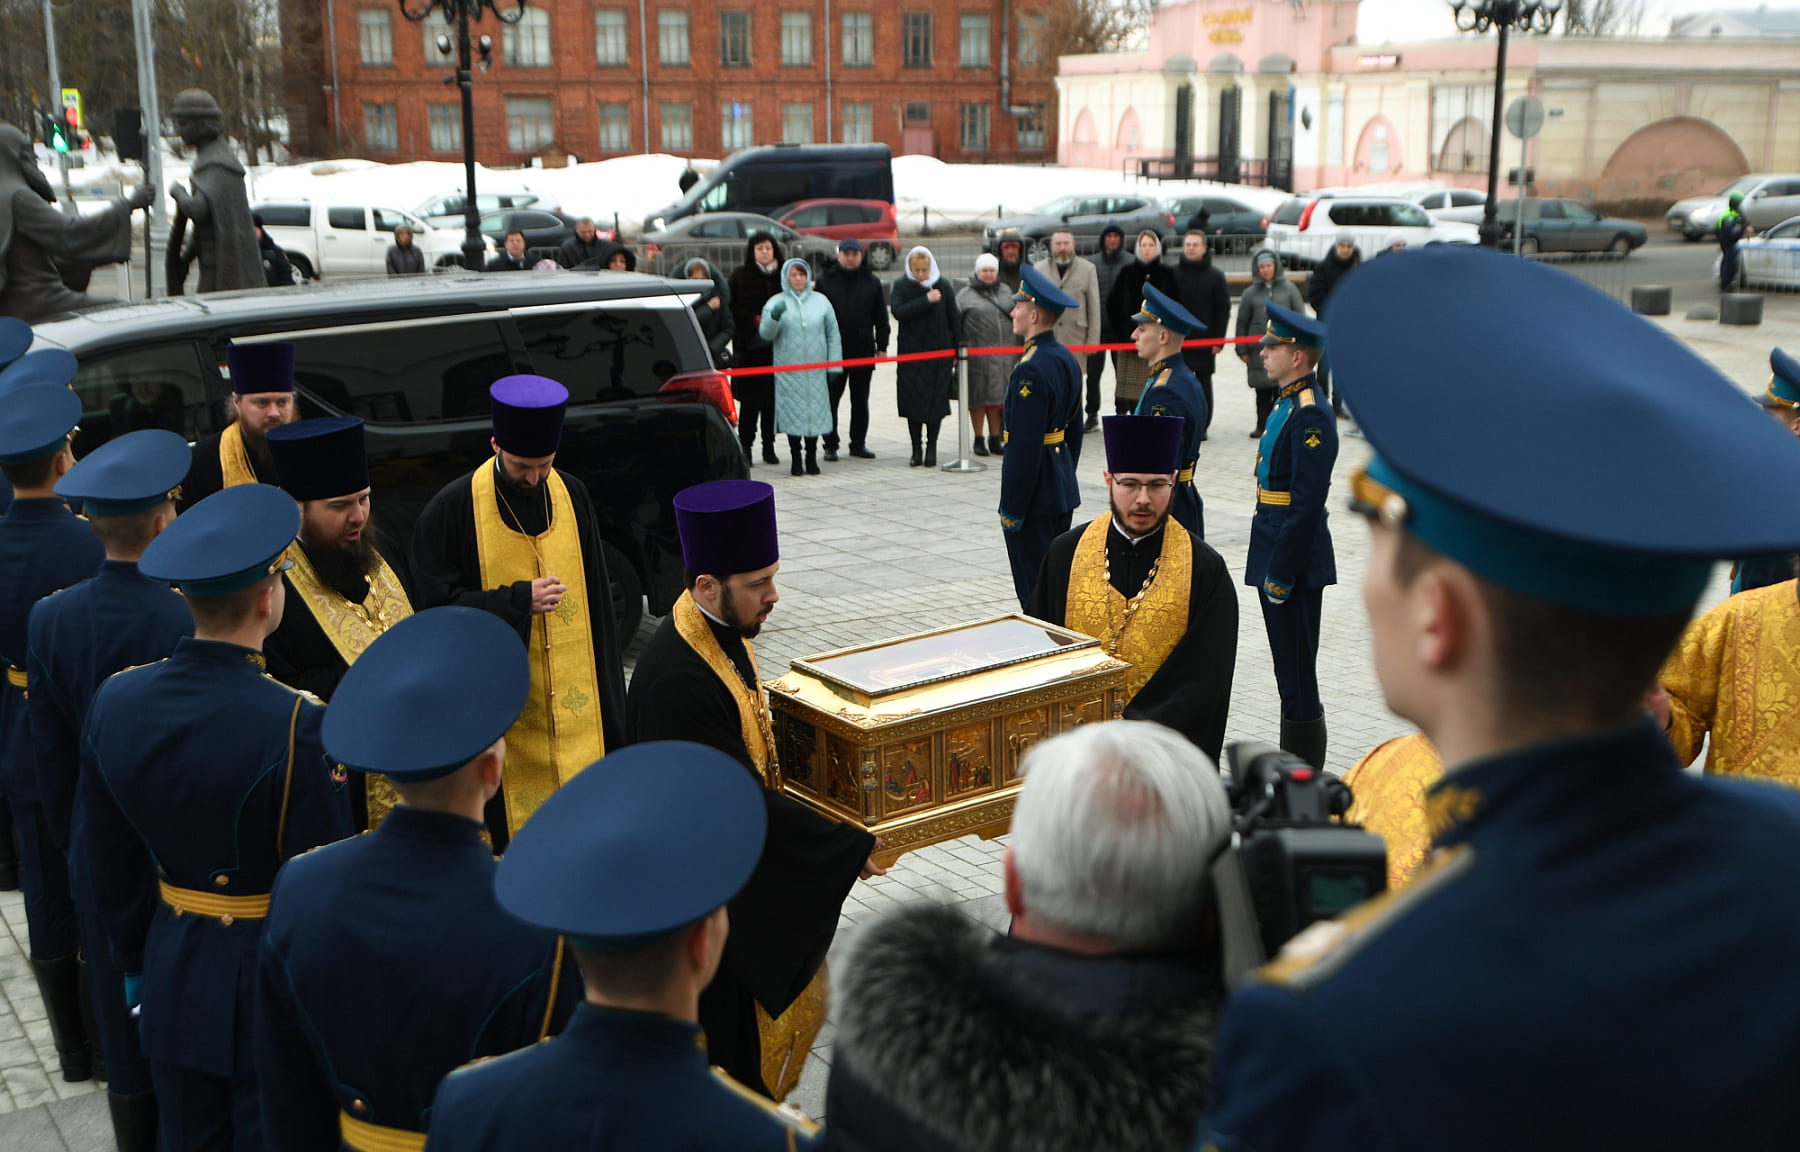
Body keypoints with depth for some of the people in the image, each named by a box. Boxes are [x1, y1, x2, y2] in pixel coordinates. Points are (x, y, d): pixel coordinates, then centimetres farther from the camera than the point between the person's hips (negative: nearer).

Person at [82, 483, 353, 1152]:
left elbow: (112, 869, 5)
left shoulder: (114, 702, -6)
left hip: (173, 982, 6)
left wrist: (136, 968, 19)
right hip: (276, 987, -5)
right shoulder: (296, 727, -25)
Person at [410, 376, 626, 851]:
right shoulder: (453, 509, -10)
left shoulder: (572, 495, 4)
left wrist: (608, 698, 11)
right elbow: (435, 605, -11)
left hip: (575, 701, 4)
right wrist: (517, 601, -20)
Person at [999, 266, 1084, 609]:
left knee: (1035, 595, -2)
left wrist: (1012, 509, -18)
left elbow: (1025, 446, -22)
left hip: (1035, 494, -10)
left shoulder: (1031, 370, -21)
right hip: (1064, 490, 10)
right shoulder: (1067, 359, 10)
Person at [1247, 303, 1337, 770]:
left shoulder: (1311, 415, -19)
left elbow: (1307, 504, -22)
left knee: (1297, 667, -2)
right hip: (1276, 551, 10)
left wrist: (1281, 573, -20)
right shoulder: (1288, 402, 12)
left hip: (1295, 556, -10)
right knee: (1290, 666, 16)